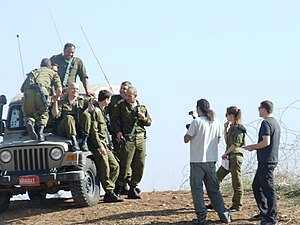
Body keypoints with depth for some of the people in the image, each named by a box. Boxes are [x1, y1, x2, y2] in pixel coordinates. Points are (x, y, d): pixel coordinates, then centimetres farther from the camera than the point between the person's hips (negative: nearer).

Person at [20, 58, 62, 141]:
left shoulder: (32, 73, 38)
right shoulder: (53, 73, 28)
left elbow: (22, 88, 33)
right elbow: (59, 90, 14)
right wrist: (56, 98, 33)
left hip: (28, 93, 3)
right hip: (42, 90, -2)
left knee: (28, 114, 17)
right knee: (43, 114, 14)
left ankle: (29, 123, -16)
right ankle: (40, 131, -12)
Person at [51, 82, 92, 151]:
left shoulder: (82, 101, 21)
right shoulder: (61, 102, 13)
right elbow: (55, 115, -3)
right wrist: (55, 101, -8)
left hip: (80, 130, 2)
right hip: (65, 131, -2)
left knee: (86, 114, -23)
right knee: (68, 118, -31)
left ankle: (84, 142, -32)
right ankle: (74, 142, -45)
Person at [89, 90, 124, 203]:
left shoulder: (101, 111, 17)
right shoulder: (95, 111, -13)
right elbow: (93, 131, -18)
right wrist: (100, 145, -21)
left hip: (105, 144, 10)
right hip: (98, 144, -10)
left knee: (115, 166, 8)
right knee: (105, 169, -8)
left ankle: (110, 192, 11)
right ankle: (109, 194, -5)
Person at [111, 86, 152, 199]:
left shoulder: (142, 108, 16)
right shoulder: (122, 106, 7)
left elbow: (149, 122, 21)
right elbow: (114, 119, 3)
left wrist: (144, 119, -1)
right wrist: (117, 131, -11)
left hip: (141, 139, 4)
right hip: (128, 138, -4)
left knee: (139, 165, 2)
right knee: (125, 165, -10)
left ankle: (133, 189, 12)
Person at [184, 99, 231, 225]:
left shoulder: (196, 122, -12)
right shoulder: (216, 122, 6)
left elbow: (186, 139, -9)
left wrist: (189, 131, 9)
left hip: (197, 161, -5)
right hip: (211, 160, 5)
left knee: (197, 189, 2)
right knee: (213, 189, 14)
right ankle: (224, 214, 9)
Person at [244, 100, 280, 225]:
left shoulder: (266, 123, -14)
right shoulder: (275, 122, 16)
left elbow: (266, 142, -24)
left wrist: (253, 147, -9)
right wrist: (255, 147, 18)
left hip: (266, 162, -10)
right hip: (272, 159, 10)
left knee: (268, 189, -5)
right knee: (257, 186, 17)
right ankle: (264, 213, 21)